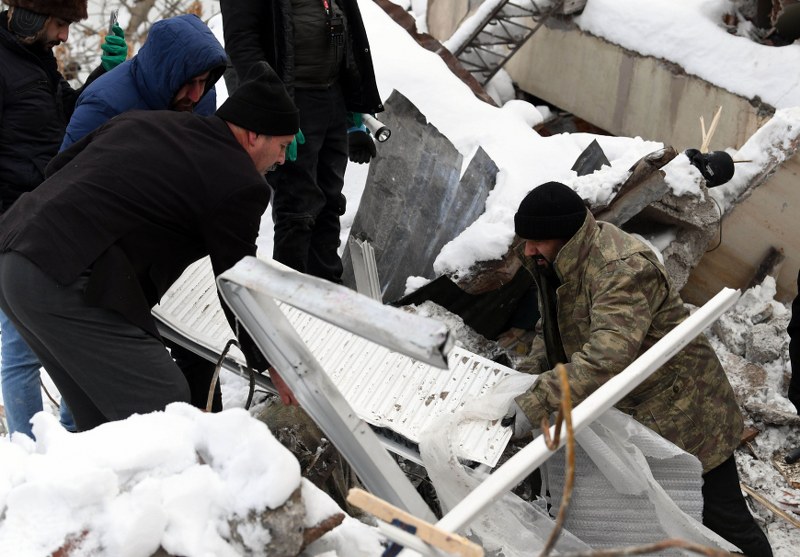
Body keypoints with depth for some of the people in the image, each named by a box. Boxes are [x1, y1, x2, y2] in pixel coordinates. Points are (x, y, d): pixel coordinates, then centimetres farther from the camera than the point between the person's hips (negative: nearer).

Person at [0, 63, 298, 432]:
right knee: (167, 407, -5)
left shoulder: (143, 120, 18)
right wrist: (269, 362, 17)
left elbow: (58, 167, 24)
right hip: (67, 286, -9)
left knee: (99, 416, 18)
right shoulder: (238, 184, -4)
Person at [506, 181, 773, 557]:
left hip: (683, 412, -9)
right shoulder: (555, 265, 2)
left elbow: (608, 354, -41)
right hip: (629, 415, 9)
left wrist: (539, 402, -43)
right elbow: (550, 331, 12)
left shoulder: (622, 268, -30)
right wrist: (528, 374, -7)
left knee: (721, 518, 1)